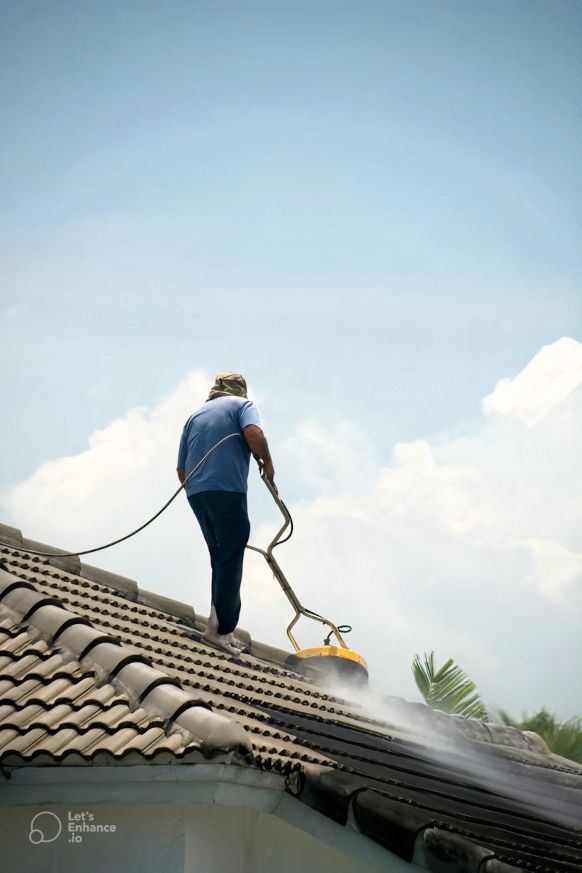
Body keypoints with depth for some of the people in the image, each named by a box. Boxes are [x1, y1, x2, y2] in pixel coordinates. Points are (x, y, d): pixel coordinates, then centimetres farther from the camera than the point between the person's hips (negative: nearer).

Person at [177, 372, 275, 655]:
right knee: (230, 563, -4)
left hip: (195, 493, 6)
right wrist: (267, 461, 2)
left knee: (221, 561, 14)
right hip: (227, 490, -6)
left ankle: (219, 623, 10)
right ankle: (221, 628, -8)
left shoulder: (195, 415, 25)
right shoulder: (242, 404, 10)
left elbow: (182, 471, 20)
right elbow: (254, 434, -13)